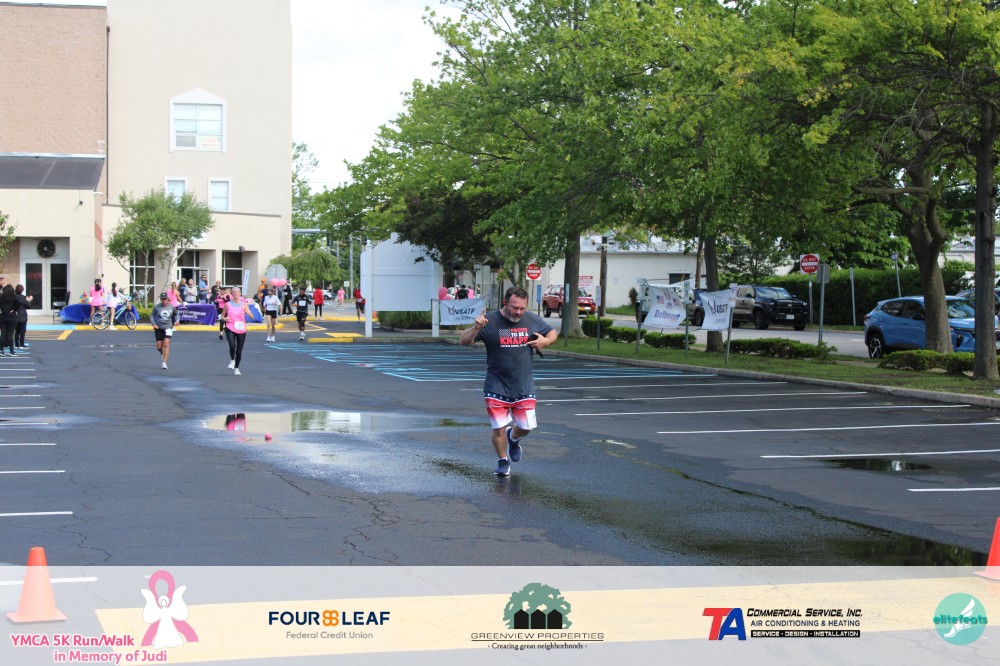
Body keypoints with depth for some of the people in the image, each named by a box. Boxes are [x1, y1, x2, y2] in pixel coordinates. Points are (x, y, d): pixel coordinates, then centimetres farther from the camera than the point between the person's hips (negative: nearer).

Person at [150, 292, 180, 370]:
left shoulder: (171, 307, 0)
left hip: (168, 328, -1)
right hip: (158, 328, 1)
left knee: (166, 344, -17)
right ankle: (162, 354, 43)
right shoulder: (156, 307, -3)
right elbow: (151, 315, 5)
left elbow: (176, 314, 18)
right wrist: (154, 324, -9)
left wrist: (177, 320, 1)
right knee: (159, 347, 4)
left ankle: (164, 363, -15)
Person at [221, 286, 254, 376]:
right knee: (232, 346, -24)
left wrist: (246, 310, -22)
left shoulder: (244, 304, 2)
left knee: (239, 350, 4)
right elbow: (222, 316, 13)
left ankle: (236, 368, 22)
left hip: (241, 330, 1)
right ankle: (232, 360, 5)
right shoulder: (228, 304, 2)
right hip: (230, 329, -1)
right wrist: (225, 319, -10)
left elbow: (252, 317, -5)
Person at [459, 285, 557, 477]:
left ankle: (513, 438, 40)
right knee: (499, 428, 0)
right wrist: (476, 328, -32)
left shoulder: (533, 320, 1)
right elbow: (464, 340, -11)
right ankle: (503, 461, 24)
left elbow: (553, 332, 17)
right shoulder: (490, 321, -10)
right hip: (497, 387, -3)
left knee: (526, 427, 4)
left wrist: (546, 341, -7)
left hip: (524, 387, 3)